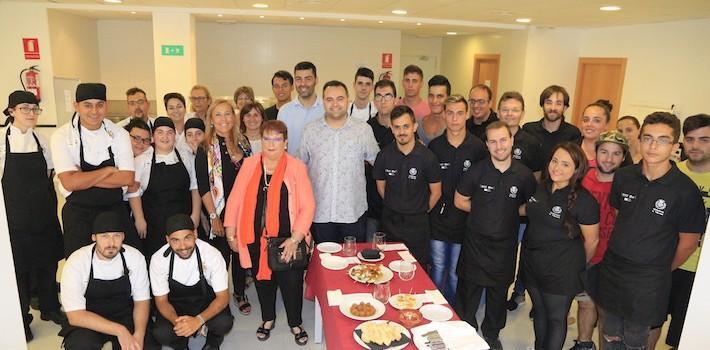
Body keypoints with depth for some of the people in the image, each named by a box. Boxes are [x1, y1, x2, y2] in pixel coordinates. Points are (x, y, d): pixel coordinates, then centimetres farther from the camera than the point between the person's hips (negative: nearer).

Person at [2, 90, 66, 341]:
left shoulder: (40, 140, 5)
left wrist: (51, 208, 7)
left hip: (43, 213, 4)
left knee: (48, 262, 12)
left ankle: (49, 308, 32)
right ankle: (22, 320, 23)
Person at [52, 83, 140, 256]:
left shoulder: (119, 133, -1)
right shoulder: (62, 136, -7)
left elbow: (127, 178, -9)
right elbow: (70, 182, -17)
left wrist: (84, 179, -13)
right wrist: (108, 171, -11)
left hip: (115, 209, 2)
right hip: (78, 214, -2)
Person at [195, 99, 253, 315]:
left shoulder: (243, 143, 6)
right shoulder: (206, 148, -5)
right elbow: (203, 186, -9)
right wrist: (214, 216, -12)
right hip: (219, 211, -3)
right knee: (221, 256, 4)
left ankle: (240, 294, 30)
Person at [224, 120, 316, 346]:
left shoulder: (296, 167, -7)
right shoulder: (249, 164, 1)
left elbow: (308, 206, -9)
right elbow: (235, 198, 5)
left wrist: (296, 238, -15)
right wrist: (230, 231, 5)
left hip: (286, 240, -2)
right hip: (256, 237, 3)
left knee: (291, 282, 6)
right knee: (262, 278, 17)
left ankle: (296, 323, 32)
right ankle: (268, 319, 42)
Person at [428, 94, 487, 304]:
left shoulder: (478, 148, -6)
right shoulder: (434, 146, -2)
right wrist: (430, 207, 2)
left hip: (464, 221, -1)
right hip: (438, 218, 1)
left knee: (456, 273, 11)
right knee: (438, 269, 13)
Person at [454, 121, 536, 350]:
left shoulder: (524, 175, -7)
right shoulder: (476, 171, -10)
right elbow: (459, 201, 0)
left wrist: (510, 212, -5)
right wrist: (483, 210, -5)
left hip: (505, 244, 2)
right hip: (476, 242, -1)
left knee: (499, 292, 18)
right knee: (469, 290, 9)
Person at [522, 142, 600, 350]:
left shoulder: (583, 201, -18)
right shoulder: (540, 187, -2)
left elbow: (592, 241, -8)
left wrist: (577, 265, 6)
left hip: (561, 271, -5)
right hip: (532, 263, 6)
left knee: (556, 318, 11)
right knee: (539, 311, 21)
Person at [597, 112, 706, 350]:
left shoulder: (685, 190, -15)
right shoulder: (623, 176, -4)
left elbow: (688, 242, -5)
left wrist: (662, 271, 6)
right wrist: (617, 253, 10)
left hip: (648, 281, -3)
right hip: (611, 269, 3)